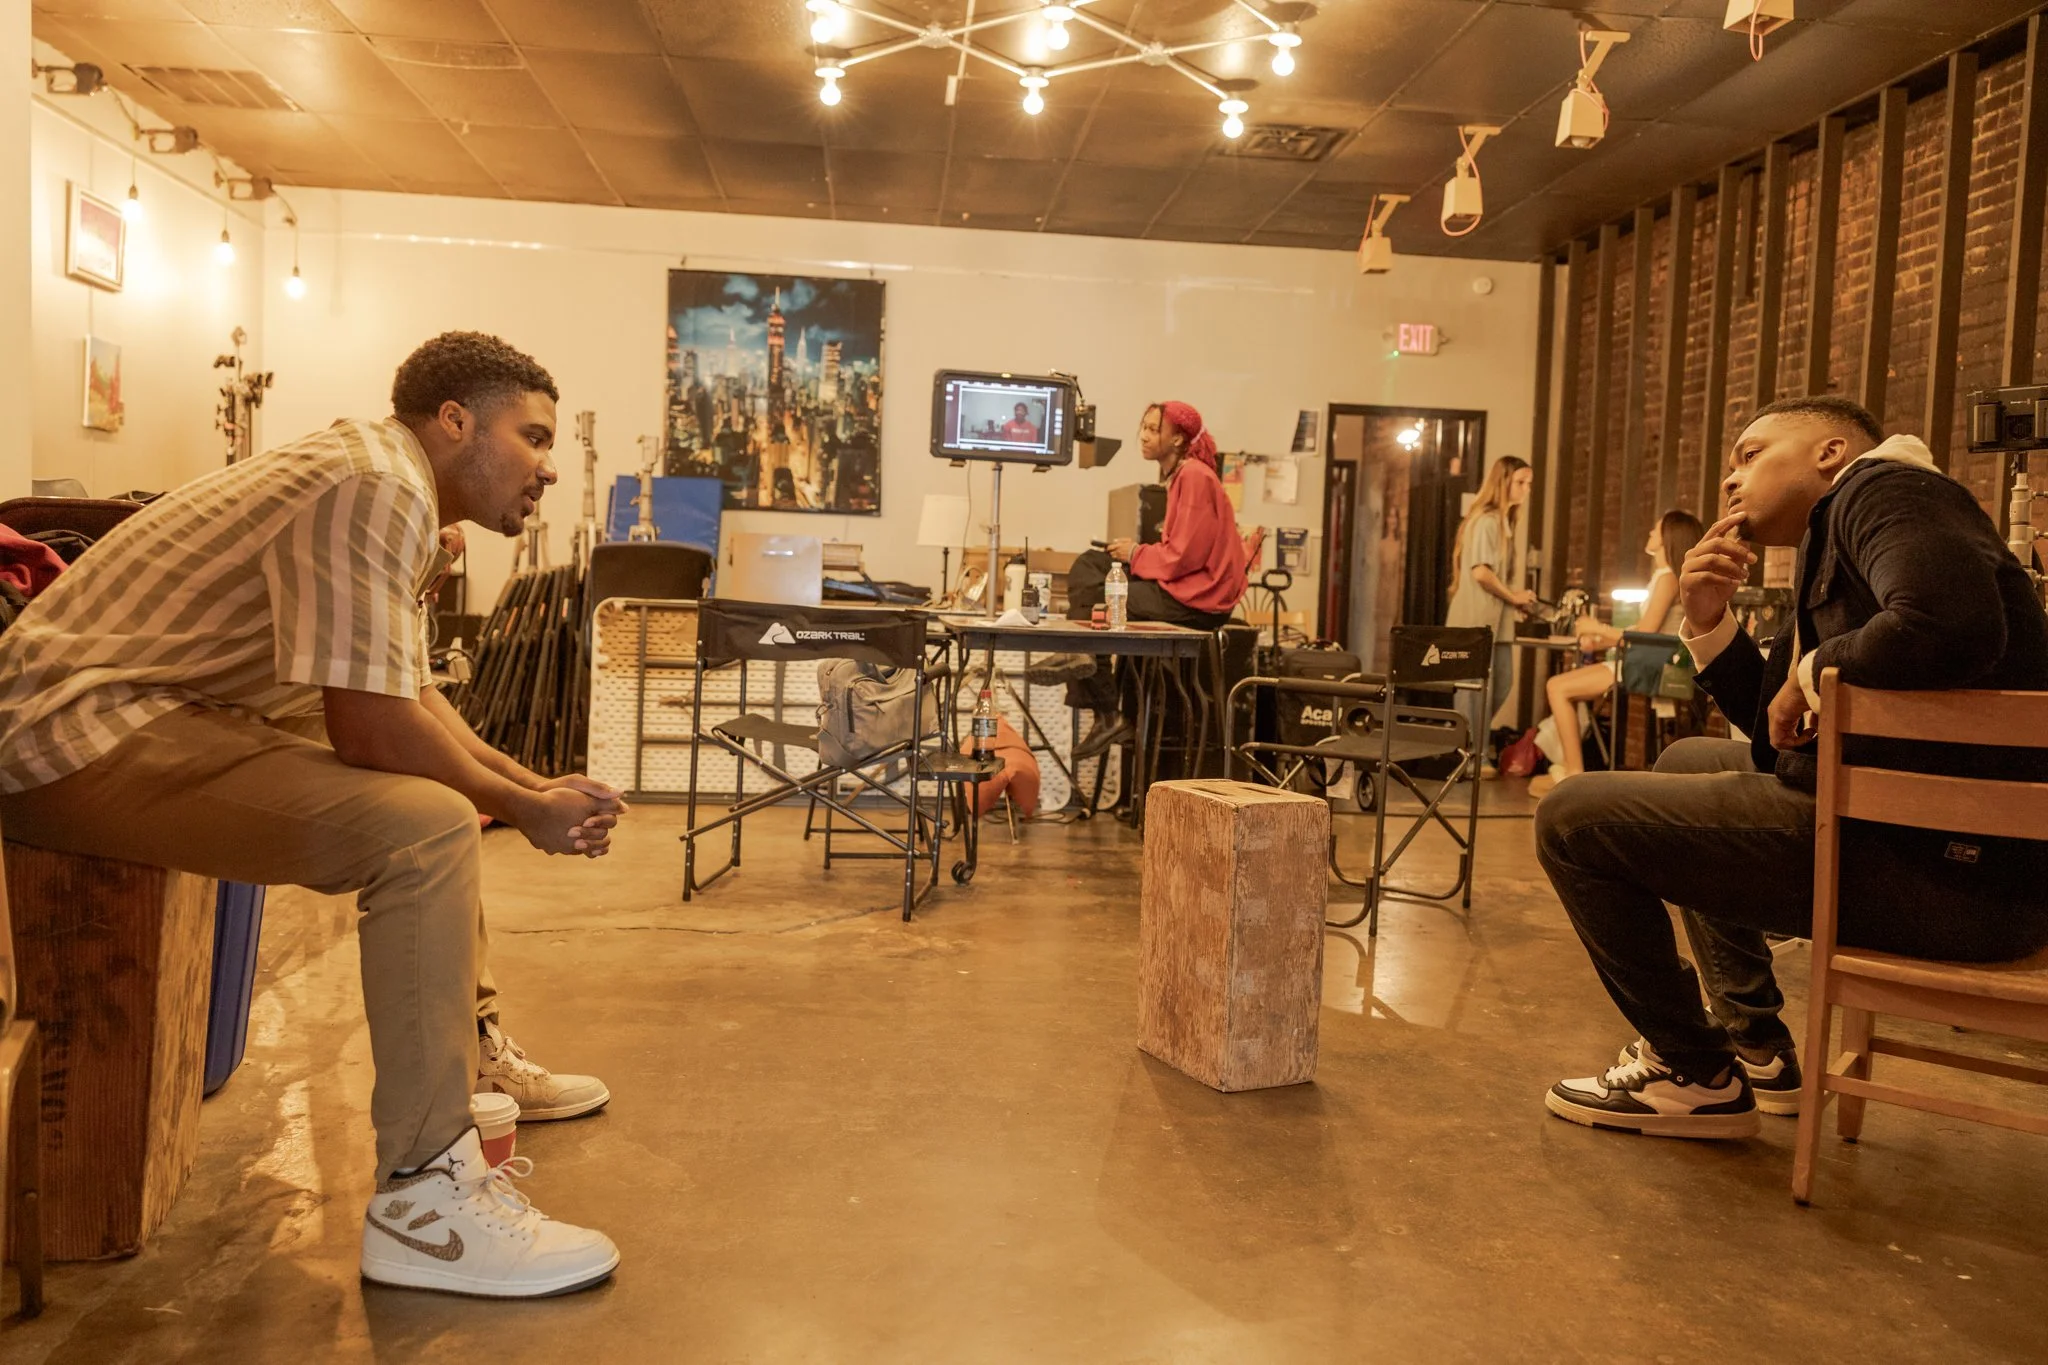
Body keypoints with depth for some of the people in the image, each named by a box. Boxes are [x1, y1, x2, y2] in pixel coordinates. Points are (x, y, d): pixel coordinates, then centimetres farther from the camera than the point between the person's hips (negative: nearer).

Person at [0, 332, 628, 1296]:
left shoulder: (389, 490, 13)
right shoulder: (372, 483, -19)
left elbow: (408, 694, 16)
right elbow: (369, 725, -26)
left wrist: (531, 786, 4)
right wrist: (525, 810, -12)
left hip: (167, 711, 11)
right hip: (85, 727, -11)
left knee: (442, 788, 19)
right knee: (425, 828, -26)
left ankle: (465, 1058, 27)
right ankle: (420, 1201, -20)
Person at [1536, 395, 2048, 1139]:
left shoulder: (1882, 485, -6)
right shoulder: (1839, 541, 22)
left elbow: (1954, 625, -29)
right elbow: (1784, 738, 24)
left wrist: (1813, 671, -11)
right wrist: (1708, 622, 11)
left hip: (1943, 863, -10)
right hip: (1908, 830, 11)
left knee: (1573, 818, -7)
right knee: (1687, 763, 31)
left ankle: (1692, 1072, 9)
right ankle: (1755, 1048, 28)